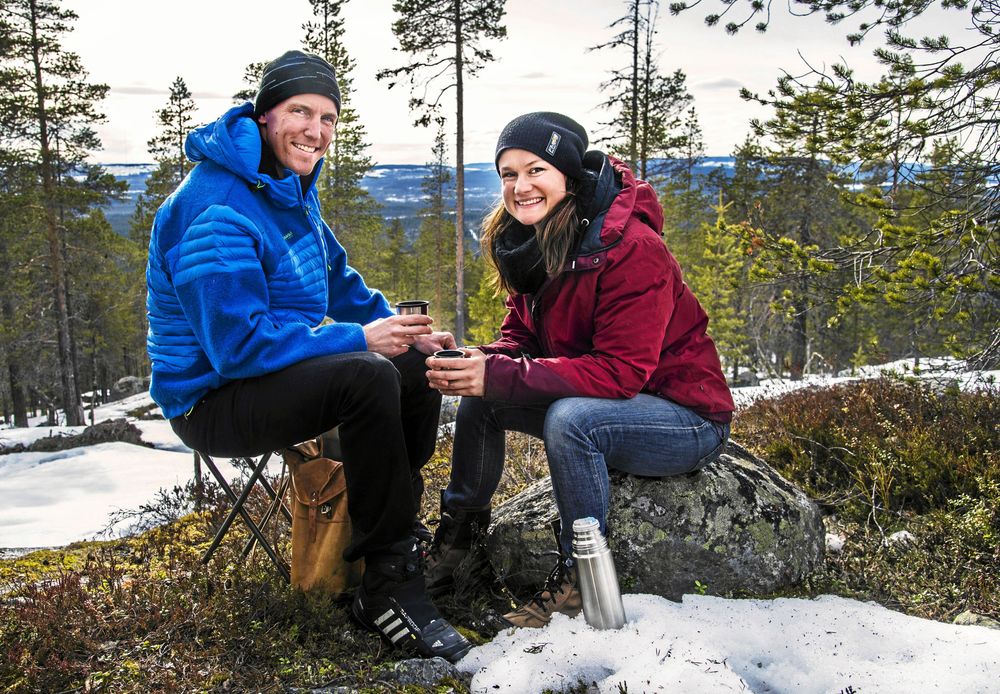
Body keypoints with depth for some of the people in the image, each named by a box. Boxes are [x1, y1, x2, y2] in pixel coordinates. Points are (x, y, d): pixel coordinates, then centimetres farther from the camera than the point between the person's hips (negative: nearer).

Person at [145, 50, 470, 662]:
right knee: (368, 377, -32)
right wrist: (358, 339, -26)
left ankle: (396, 529, 9)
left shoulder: (292, 190, 10)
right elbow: (238, 344, -28)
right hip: (213, 400, -10)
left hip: (281, 366, 10)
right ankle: (390, 585, -22)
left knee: (420, 365, 3)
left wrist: (404, 329, -2)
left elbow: (339, 284, 15)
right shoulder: (218, 210, -22)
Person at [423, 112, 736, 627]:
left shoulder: (631, 248, -25)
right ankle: (456, 540, 11)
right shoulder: (530, 246, 0)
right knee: (480, 399, -3)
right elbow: (521, 335, 3)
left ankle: (581, 575, -16)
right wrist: (480, 363, -22)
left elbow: (622, 371, -30)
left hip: (689, 418, -8)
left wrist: (500, 377, -35)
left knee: (570, 417, -34)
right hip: (598, 404, 8)